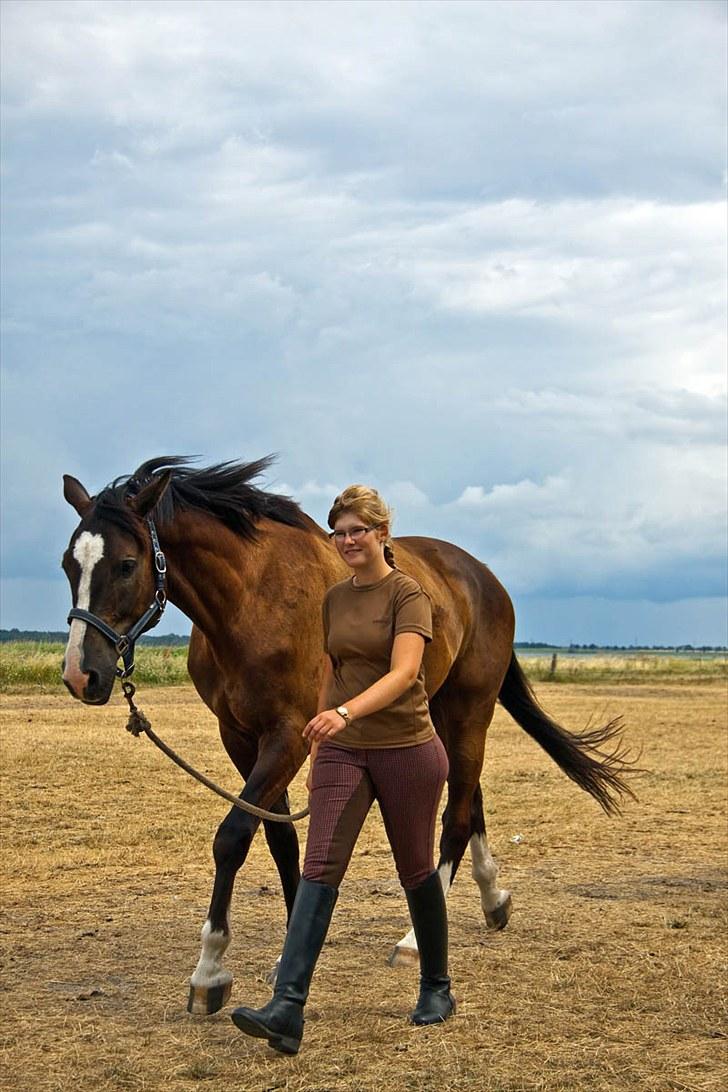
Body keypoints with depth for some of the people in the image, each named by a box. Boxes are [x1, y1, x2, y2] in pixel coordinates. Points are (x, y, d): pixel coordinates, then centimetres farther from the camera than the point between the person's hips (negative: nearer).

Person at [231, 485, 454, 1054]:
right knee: (320, 868, -10)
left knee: (415, 869, 9)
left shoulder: (408, 595, -9)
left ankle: (437, 988, 30)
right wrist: (318, 750, 19)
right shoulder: (334, 600, 10)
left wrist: (346, 713, -39)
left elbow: (403, 672, -24)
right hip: (343, 752, 5)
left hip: (407, 749, -4)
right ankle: (287, 1009, -19)